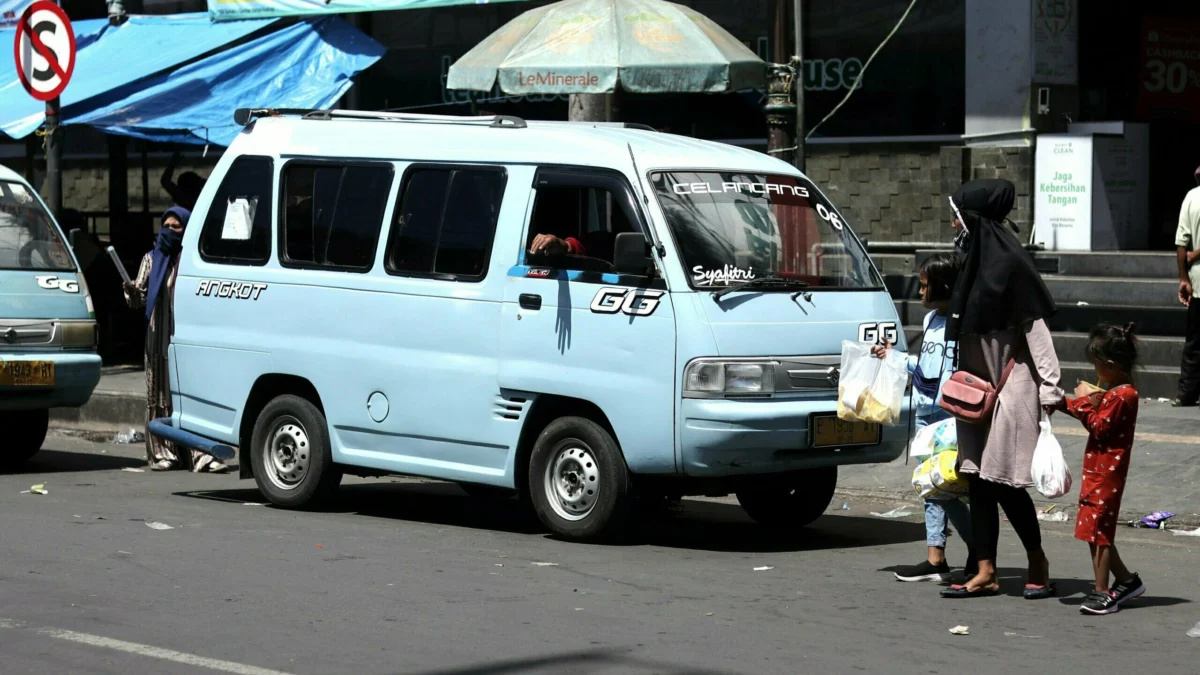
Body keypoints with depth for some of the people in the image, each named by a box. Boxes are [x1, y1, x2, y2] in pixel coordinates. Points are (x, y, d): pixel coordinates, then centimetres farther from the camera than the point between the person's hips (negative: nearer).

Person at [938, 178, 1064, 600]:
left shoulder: (1008, 262, -16)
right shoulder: (979, 257, 10)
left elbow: (1035, 328, -17)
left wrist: (1050, 387, -20)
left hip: (1012, 386, -8)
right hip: (980, 386, 8)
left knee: (1002, 481, -5)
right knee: (979, 480, 6)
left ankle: (1038, 565, 11)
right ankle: (986, 574, 10)